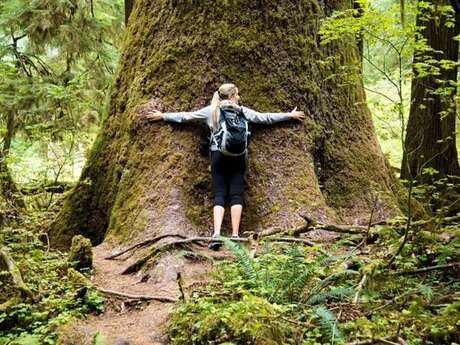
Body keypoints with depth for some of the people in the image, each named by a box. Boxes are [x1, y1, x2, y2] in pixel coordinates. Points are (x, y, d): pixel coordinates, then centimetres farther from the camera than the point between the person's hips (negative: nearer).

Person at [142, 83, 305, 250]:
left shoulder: (210, 110, 10)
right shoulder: (242, 110, 9)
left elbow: (186, 116, 12)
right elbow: (266, 117, 13)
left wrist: (163, 116, 23)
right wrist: (290, 115, 24)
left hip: (218, 155, 1)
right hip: (238, 155, 0)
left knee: (219, 196, -1)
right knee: (236, 195, 1)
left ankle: (216, 234, -14)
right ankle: (235, 235, -3)